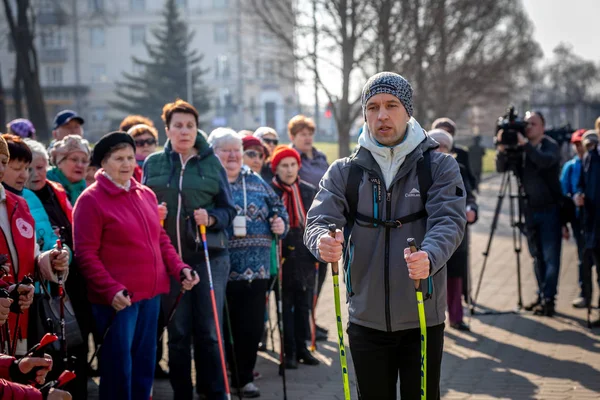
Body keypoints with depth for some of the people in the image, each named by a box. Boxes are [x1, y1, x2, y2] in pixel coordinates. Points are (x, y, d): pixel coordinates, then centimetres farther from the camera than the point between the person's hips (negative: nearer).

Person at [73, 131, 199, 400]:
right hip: (118, 297, -6)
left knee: (145, 362, 15)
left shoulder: (146, 195, 11)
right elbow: (86, 255, -13)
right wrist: (111, 290, -22)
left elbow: (161, 239, 19)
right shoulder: (91, 199, -8)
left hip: (151, 293, 7)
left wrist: (179, 269, 4)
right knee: (118, 365, 0)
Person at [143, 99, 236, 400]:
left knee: (208, 331, 1)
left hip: (208, 255, -1)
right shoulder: (153, 163, 7)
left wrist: (211, 218, -15)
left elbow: (228, 209, 5)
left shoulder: (211, 163, 4)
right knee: (177, 332, 7)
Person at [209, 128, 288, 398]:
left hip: (256, 270, 4)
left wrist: (280, 222, 3)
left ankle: (244, 377, 19)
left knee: (251, 326, 5)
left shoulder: (255, 181, 15)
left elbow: (276, 206, 23)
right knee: (221, 326, 2)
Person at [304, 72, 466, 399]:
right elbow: (319, 220, -6)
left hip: (422, 319, -1)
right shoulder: (344, 172, 5)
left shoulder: (440, 167, 0)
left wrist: (429, 257, -37)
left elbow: (449, 221, -15)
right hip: (366, 319, 2)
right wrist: (322, 242, -31)